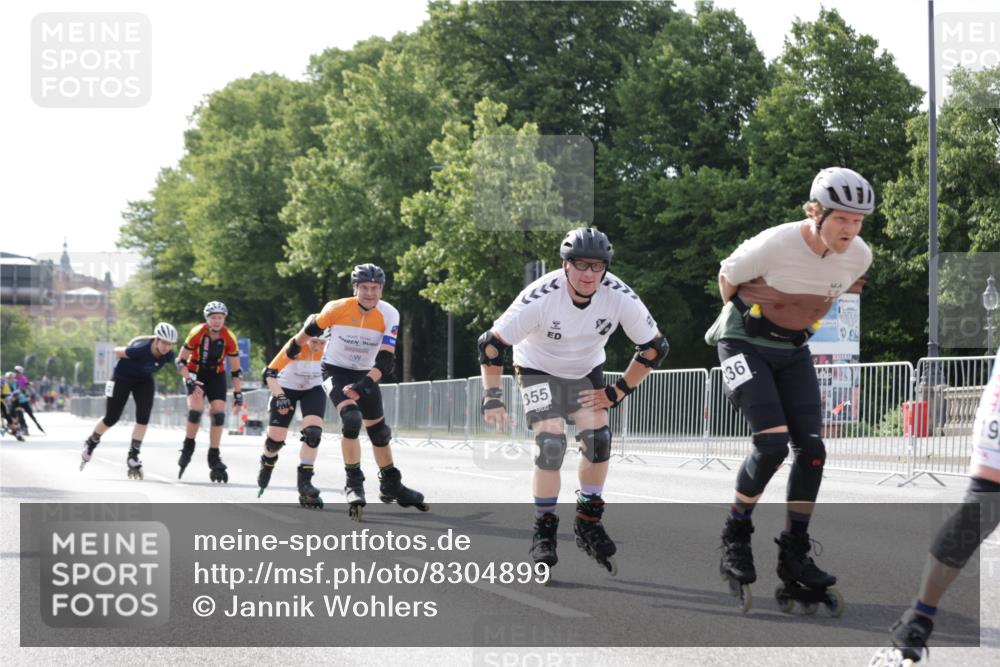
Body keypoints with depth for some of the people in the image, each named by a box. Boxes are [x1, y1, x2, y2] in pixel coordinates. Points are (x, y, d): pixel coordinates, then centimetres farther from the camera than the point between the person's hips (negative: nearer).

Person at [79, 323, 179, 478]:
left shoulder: (168, 355, -22)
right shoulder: (140, 349, -38)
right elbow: (117, 351, -20)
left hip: (144, 381, 4)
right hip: (122, 378, -4)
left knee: (143, 417, -15)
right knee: (111, 418, 5)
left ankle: (133, 456, -6)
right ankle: (91, 443, 33)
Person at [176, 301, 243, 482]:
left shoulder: (229, 338, -16)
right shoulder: (197, 333, -22)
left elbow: (236, 370, -6)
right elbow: (180, 361, -15)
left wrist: (238, 394, -9)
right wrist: (189, 381, -26)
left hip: (217, 375, 2)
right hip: (195, 374, -2)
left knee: (219, 414, -12)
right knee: (196, 410, -23)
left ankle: (214, 458, 0)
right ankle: (188, 447, 0)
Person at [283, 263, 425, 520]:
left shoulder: (389, 315, -18)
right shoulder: (336, 309, -21)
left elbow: (386, 360, -23)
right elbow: (310, 330, -1)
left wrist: (364, 385, -36)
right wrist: (293, 349, 15)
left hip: (365, 374, 3)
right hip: (335, 371, -3)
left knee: (379, 431, 10)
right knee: (352, 419, -26)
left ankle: (391, 485, 29)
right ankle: (354, 484, -18)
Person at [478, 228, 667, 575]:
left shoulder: (620, 297, -26)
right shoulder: (541, 297, -33)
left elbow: (655, 347, -11)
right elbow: (490, 343, -23)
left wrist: (618, 391, -12)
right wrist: (492, 398, -23)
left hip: (586, 370, 3)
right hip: (538, 369, -3)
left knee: (597, 438, -15)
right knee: (551, 443, -19)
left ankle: (588, 524, 5)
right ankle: (544, 530, -3)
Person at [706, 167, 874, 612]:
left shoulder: (859, 255, -12)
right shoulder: (774, 245, -27)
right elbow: (727, 276, -7)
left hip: (793, 352, 5)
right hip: (745, 345, -5)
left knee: (811, 449, -6)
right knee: (772, 443, -20)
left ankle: (794, 556, 5)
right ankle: (735, 537, 0)